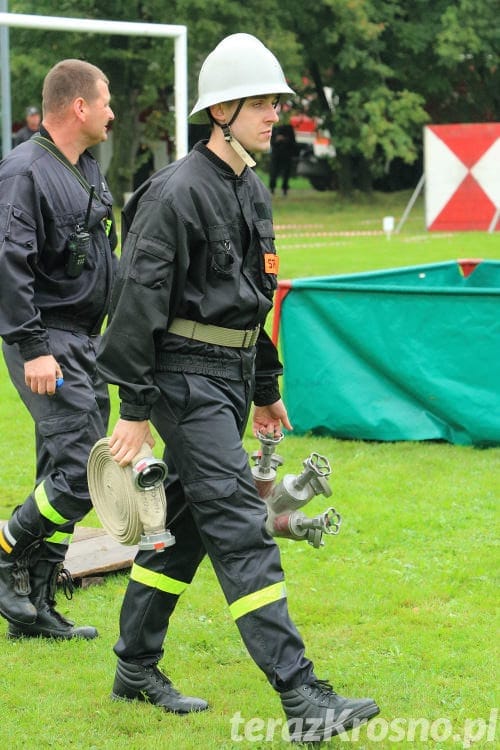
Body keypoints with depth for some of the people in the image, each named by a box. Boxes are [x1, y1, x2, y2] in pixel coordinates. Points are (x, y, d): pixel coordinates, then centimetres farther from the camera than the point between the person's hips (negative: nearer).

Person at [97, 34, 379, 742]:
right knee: (241, 528, -13)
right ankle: (300, 693, -15)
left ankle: (136, 667, 26)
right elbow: (139, 300, -17)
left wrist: (267, 389, 24)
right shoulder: (176, 192, -15)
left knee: (187, 520, 15)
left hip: (231, 377, 10)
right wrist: (136, 408, -18)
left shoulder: (253, 191, 14)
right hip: (187, 377, -10)